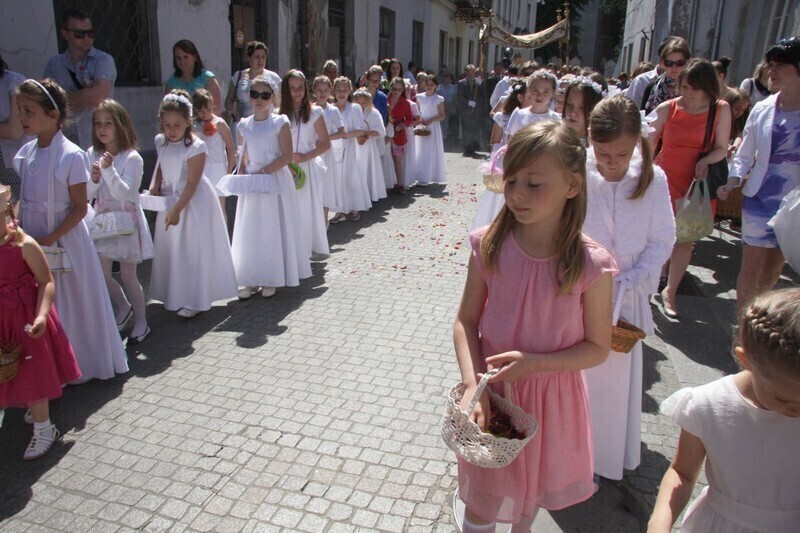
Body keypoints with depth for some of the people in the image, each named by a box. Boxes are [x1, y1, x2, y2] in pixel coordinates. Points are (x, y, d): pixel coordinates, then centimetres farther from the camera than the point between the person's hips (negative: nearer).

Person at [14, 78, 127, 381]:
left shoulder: (71, 155, -15)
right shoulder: (26, 153, 4)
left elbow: (79, 208, -14)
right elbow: (25, 199, 14)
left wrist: (51, 238, -19)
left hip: (64, 240, -6)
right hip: (32, 240, 6)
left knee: (72, 304, 6)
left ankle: (84, 363, 26)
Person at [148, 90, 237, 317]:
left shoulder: (195, 146, -19)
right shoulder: (161, 142, 1)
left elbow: (192, 184, -20)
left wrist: (177, 210, -21)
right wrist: (155, 185, -1)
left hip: (194, 204, -7)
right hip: (170, 200, 7)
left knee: (193, 251, 0)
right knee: (171, 248, 15)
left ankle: (195, 301, 11)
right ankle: (175, 295, 31)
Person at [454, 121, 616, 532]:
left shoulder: (590, 264, -19)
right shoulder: (489, 246, -15)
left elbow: (598, 347, -10)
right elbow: (466, 321, -8)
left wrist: (535, 362, -24)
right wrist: (473, 384, -20)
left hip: (551, 397, 0)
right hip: (492, 391, 0)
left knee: (532, 488, 28)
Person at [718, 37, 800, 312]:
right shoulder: (762, 109, -2)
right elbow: (744, 156, 4)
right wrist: (732, 182, -13)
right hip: (760, 199, 0)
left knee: (773, 271, 14)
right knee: (750, 270, 1)